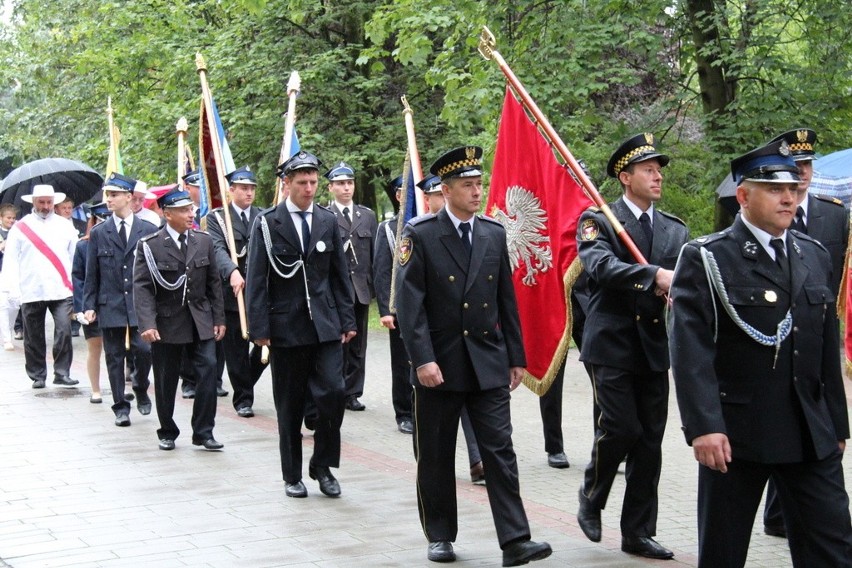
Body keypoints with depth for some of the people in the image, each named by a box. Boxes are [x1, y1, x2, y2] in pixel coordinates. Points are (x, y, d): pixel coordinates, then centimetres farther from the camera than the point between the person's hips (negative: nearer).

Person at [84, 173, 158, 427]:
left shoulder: (148, 231, 3)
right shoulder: (99, 233, 6)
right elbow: (91, 273, 7)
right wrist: (89, 305, 2)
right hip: (110, 305, 1)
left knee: (143, 350, -11)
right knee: (114, 356, 5)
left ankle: (141, 389, 17)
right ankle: (120, 407, 15)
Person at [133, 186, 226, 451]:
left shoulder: (204, 241, 5)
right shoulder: (149, 245, -8)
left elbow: (213, 282, 9)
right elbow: (142, 287, -11)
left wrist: (219, 318, 5)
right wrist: (147, 324, -21)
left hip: (200, 321, 3)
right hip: (166, 322, -3)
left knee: (208, 370, -8)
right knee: (166, 381, 7)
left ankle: (203, 432, 1)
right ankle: (167, 432, 24)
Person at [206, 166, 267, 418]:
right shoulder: (217, 218, 2)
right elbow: (218, 249, -14)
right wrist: (232, 272, -32)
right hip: (232, 292, -2)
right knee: (236, 351, 3)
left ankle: (246, 384, 25)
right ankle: (243, 398, 15)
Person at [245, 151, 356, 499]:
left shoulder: (328, 221, 8)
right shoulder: (267, 223, -3)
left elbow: (340, 274, 12)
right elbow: (256, 279, -4)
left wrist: (347, 320, 7)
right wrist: (259, 328, -10)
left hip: (325, 325, 2)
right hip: (286, 327, -2)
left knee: (332, 393, -10)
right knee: (289, 405, 6)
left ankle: (322, 466, 8)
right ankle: (292, 475, 18)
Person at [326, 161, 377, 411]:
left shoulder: (368, 215, 12)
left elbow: (375, 254, 12)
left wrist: (375, 286, 6)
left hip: (361, 290, 4)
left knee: (357, 345, 8)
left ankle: (352, 393, 15)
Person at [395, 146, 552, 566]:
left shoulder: (494, 234, 8)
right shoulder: (420, 235, -6)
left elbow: (507, 301, 12)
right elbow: (409, 303, -10)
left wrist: (516, 357, 10)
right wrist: (423, 359, -17)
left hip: (488, 364, 3)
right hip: (439, 364, -3)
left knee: (500, 451, -2)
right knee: (436, 456, 8)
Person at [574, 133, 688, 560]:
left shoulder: (676, 231, 13)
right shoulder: (597, 220, -3)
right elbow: (601, 266, -21)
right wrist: (655, 276, -32)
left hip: (654, 348, 5)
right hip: (613, 346, -5)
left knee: (650, 441, 6)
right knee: (619, 428, -12)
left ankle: (638, 533, 15)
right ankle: (591, 498, 17)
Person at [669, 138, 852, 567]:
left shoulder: (815, 257, 12)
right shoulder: (706, 259, -6)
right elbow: (691, 350, -14)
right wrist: (703, 426, -23)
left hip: (811, 436, 5)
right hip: (734, 434, -4)